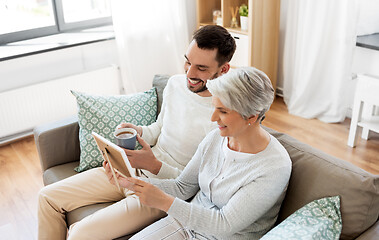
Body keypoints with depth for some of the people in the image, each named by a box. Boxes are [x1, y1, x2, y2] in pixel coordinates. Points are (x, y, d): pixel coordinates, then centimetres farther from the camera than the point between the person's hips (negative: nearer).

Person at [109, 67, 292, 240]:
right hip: (190, 221, 6)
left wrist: (164, 202, -28)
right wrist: (130, 182, -9)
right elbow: (182, 187, 3)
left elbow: (225, 225, -24)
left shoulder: (275, 167, -24)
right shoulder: (215, 138, -4)